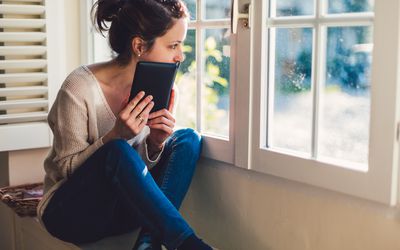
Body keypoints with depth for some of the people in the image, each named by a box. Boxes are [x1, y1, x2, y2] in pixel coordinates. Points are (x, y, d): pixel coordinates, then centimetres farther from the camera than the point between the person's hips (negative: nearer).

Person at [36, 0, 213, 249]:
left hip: (125, 206, 6)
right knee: (118, 151, -34)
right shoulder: (80, 88, -20)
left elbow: (141, 166, 2)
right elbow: (67, 168, -14)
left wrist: (155, 144, -21)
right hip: (71, 210, -6)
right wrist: (115, 136, -29)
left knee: (188, 138, -12)